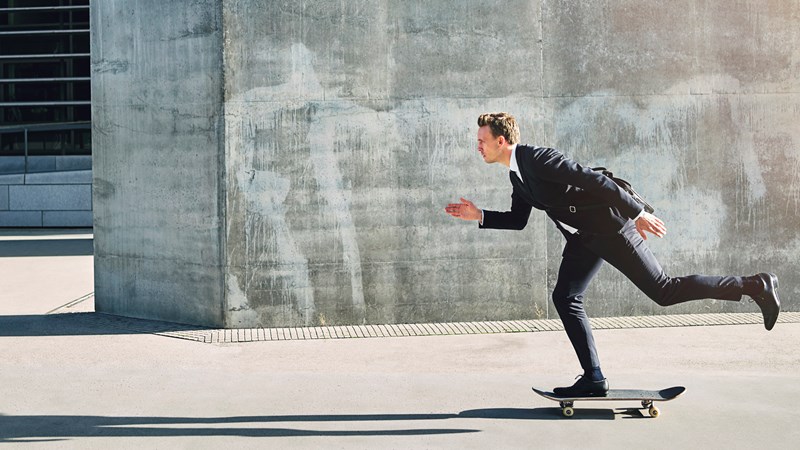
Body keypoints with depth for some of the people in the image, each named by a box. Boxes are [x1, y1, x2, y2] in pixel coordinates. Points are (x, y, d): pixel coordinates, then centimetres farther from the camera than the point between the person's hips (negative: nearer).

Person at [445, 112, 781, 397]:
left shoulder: (537, 158, -23)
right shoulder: (517, 175, 8)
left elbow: (594, 180, -26)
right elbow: (518, 220, 20)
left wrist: (638, 213, -25)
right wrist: (479, 216, 6)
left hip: (609, 226, -9)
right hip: (584, 237, 9)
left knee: (664, 291, -7)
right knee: (565, 297, 1)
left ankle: (755, 286, 2)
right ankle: (593, 379, 4)